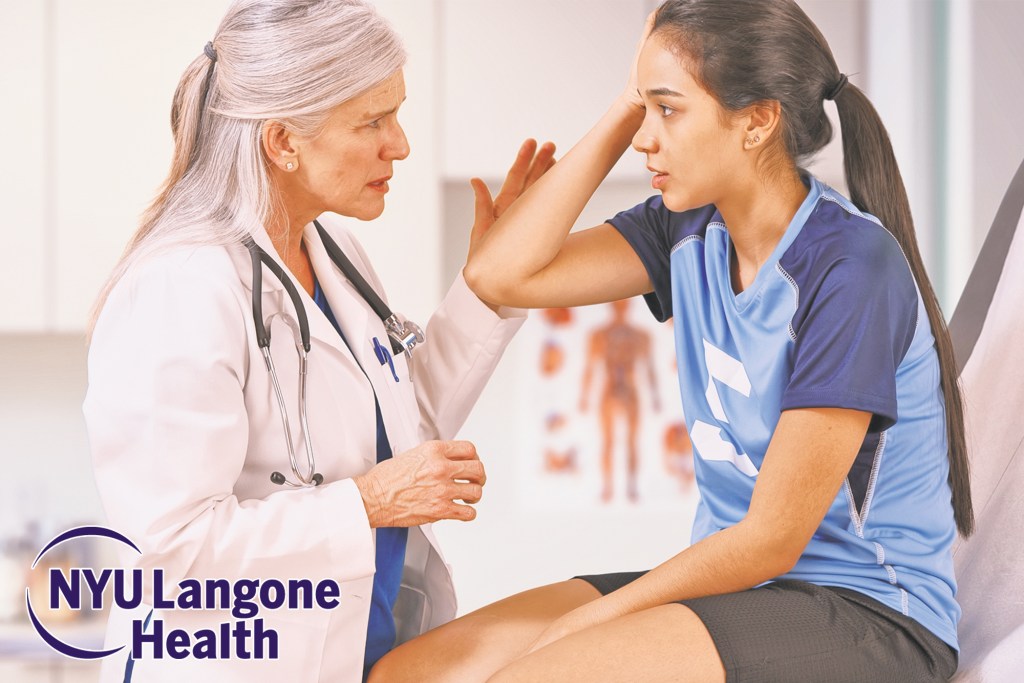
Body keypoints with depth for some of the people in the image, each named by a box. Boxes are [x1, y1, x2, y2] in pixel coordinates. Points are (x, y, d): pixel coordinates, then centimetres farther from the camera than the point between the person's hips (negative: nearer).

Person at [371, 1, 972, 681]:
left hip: (871, 618, -7)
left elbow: (772, 540, -17)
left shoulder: (851, 267, -18)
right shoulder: (693, 231, 5)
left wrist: (572, 627, -12)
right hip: (737, 582, 7)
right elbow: (501, 274, -3)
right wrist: (623, 116, -4)